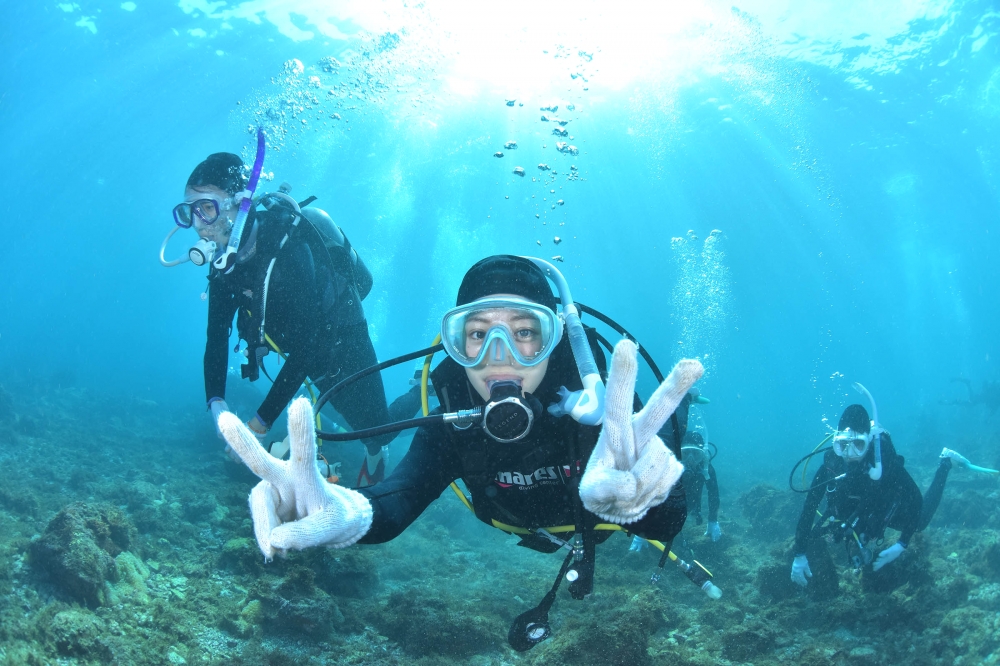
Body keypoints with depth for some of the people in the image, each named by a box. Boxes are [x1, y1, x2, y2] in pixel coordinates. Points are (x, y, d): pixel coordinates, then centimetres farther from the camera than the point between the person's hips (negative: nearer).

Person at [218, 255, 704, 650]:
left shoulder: (597, 401, -42)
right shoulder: (454, 421, -34)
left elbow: (668, 525, -52)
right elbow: (401, 496, -50)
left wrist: (635, 499, -78)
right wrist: (349, 514, -75)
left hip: (604, 525, -1)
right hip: (528, 534, 2)